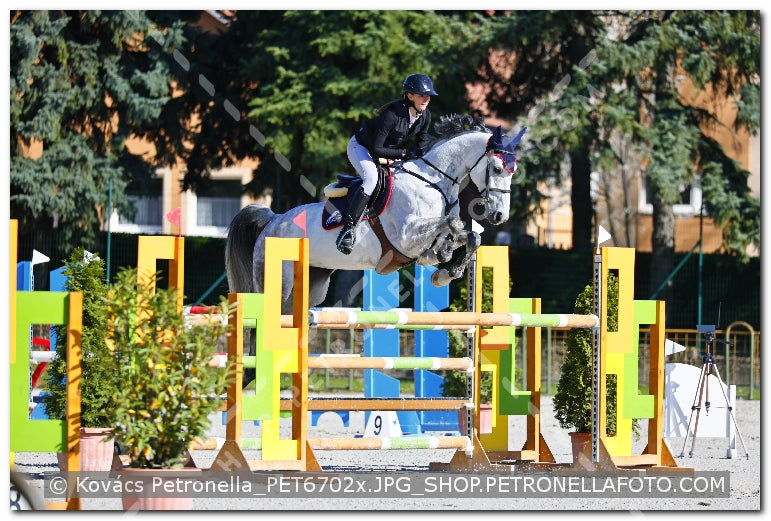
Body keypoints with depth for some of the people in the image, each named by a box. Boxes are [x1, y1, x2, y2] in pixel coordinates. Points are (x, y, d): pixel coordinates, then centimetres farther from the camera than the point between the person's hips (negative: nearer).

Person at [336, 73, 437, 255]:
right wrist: (406, 153, -33)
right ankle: (349, 228, -33)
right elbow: (376, 150, -31)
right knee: (371, 178, -34)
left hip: (389, 153, 8)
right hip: (361, 147, -8)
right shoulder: (392, 114, -33)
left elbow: (422, 144, 2)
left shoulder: (425, 115, -11)